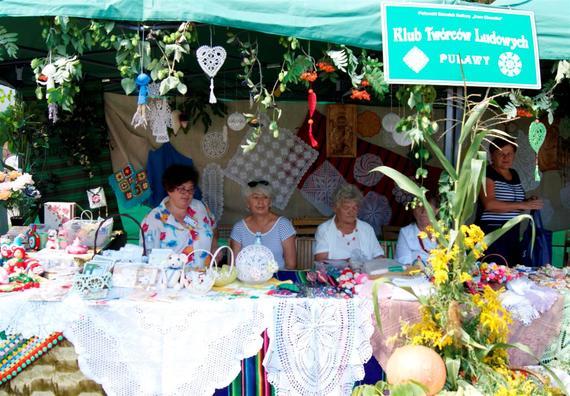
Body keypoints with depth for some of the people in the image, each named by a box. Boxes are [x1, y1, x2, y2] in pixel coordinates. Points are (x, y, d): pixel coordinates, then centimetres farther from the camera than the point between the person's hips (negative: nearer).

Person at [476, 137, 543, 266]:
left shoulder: (514, 174, 17)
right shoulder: (487, 173, -7)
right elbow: (489, 204, -21)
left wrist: (529, 203, 9)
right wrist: (523, 205, -19)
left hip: (513, 233, 7)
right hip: (491, 233, -7)